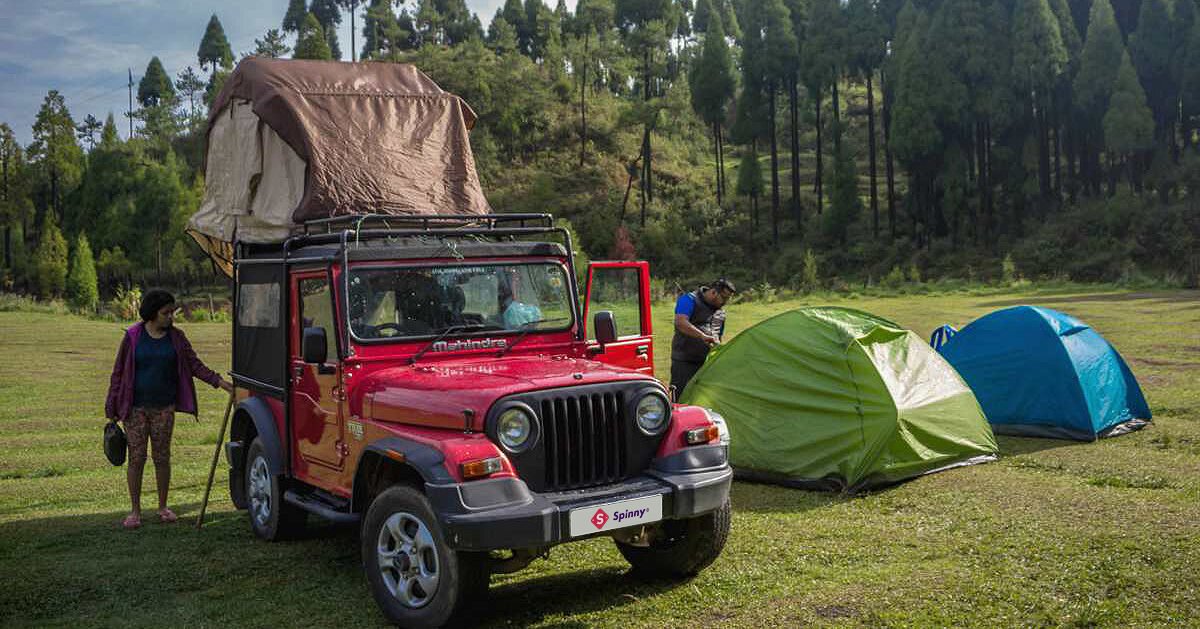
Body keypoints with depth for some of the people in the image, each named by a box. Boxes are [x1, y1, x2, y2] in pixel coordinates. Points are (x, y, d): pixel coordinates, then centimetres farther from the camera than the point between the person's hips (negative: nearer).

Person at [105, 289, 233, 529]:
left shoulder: (176, 337, 3)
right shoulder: (133, 336, -4)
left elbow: (194, 365, 2)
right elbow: (118, 372, 0)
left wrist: (219, 381, -11)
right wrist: (112, 409, -1)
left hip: (164, 407, 2)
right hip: (136, 408, -2)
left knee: (162, 457, 7)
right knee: (136, 457, 2)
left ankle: (163, 507, 19)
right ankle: (135, 511, 12)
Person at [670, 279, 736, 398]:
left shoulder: (721, 311, 15)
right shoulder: (689, 300, -8)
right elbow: (680, 322, -26)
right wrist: (703, 336, -34)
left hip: (708, 363, 7)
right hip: (684, 361, -6)